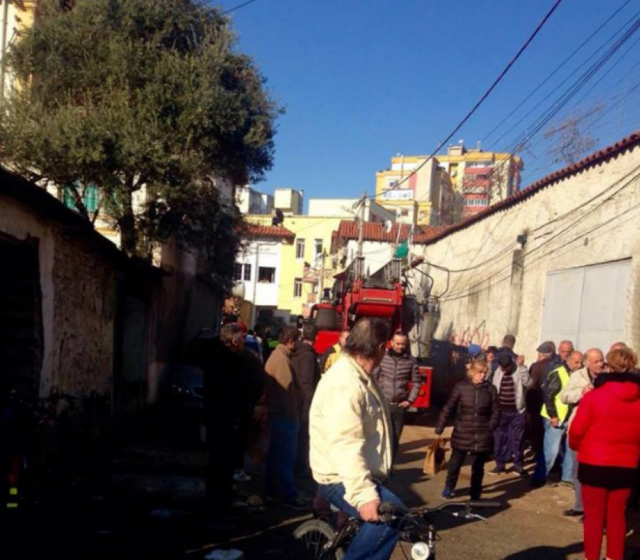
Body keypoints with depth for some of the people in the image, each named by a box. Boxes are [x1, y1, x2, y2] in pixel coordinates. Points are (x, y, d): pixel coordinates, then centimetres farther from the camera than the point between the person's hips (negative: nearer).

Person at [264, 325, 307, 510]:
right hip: (285, 414, -11)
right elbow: (287, 390, -23)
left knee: (276, 453, 17)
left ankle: (273, 489, 25)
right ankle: (288, 494, -3)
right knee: (286, 455, -6)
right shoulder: (282, 359, -19)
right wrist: (294, 415, -18)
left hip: (276, 412, 11)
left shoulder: (276, 356, 15)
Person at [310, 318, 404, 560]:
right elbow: (345, 445, -32)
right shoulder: (345, 383, -22)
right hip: (341, 479, -11)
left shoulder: (358, 377, 13)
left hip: (353, 475, 11)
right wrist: (364, 494, -38)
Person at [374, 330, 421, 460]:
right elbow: (373, 378, -2)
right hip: (382, 404, -2)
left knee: (395, 438, 9)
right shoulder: (382, 357, -4)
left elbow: (416, 382, 7)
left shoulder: (411, 360, 1)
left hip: (400, 406, 2)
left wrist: (410, 400, 0)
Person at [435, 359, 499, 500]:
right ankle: (448, 488, 37)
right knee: (455, 463, 11)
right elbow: (448, 408, -4)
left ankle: (475, 496, 26)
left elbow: (496, 412, 4)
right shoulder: (461, 387, -7)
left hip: (482, 436, 1)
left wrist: (490, 427, -7)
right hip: (462, 434, -1)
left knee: (478, 467, 10)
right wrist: (439, 428, -6)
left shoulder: (490, 389, -3)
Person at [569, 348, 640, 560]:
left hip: (594, 463, -3)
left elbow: (577, 430, -10)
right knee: (617, 514, 17)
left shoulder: (593, 396, -16)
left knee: (594, 514, 10)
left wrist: (575, 446, 11)